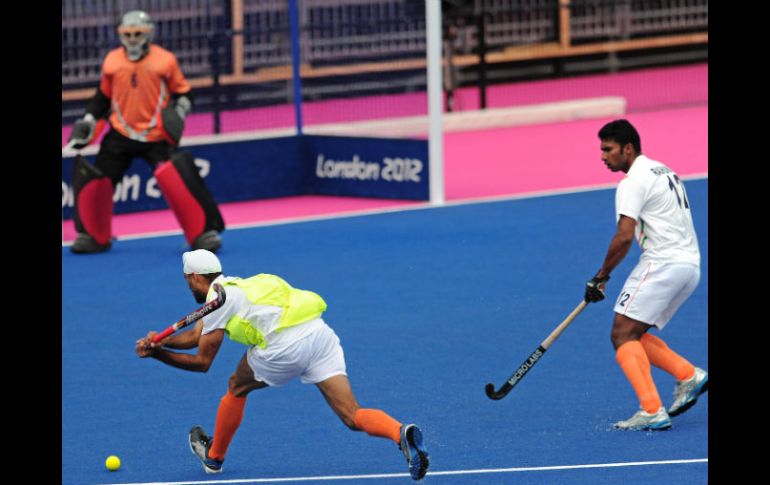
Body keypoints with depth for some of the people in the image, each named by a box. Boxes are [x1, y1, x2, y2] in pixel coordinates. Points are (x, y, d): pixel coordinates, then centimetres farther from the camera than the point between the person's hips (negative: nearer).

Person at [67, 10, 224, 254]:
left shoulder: (165, 61, -7)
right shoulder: (112, 62, 3)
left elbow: (183, 93, 3)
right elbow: (103, 96, 16)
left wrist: (179, 110, -16)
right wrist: (88, 121, 8)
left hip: (156, 136, -4)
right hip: (121, 135, 4)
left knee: (178, 178, -19)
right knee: (93, 176, 1)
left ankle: (204, 232, -8)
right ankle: (93, 236, 20)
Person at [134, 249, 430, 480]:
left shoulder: (219, 299, 4)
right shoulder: (233, 287, 30)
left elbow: (201, 362, 7)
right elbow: (194, 336, 31)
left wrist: (157, 353, 14)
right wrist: (159, 342, 17)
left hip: (286, 345, -7)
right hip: (321, 333, 7)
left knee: (237, 388, 22)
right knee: (352, 417, -3)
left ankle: (214, 456, 38)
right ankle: (402, 434, -31)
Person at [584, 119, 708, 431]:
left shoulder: (633, 182, -10)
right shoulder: (663, 171, 21)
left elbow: (624, 236, -20)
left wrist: (601, 277, -10)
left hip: (662, 263, -10)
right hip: (689, 265, 10)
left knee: (623, 335, -10)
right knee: (634, 335, 16)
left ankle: (652, 411, -21)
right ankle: (689, 376, 5)